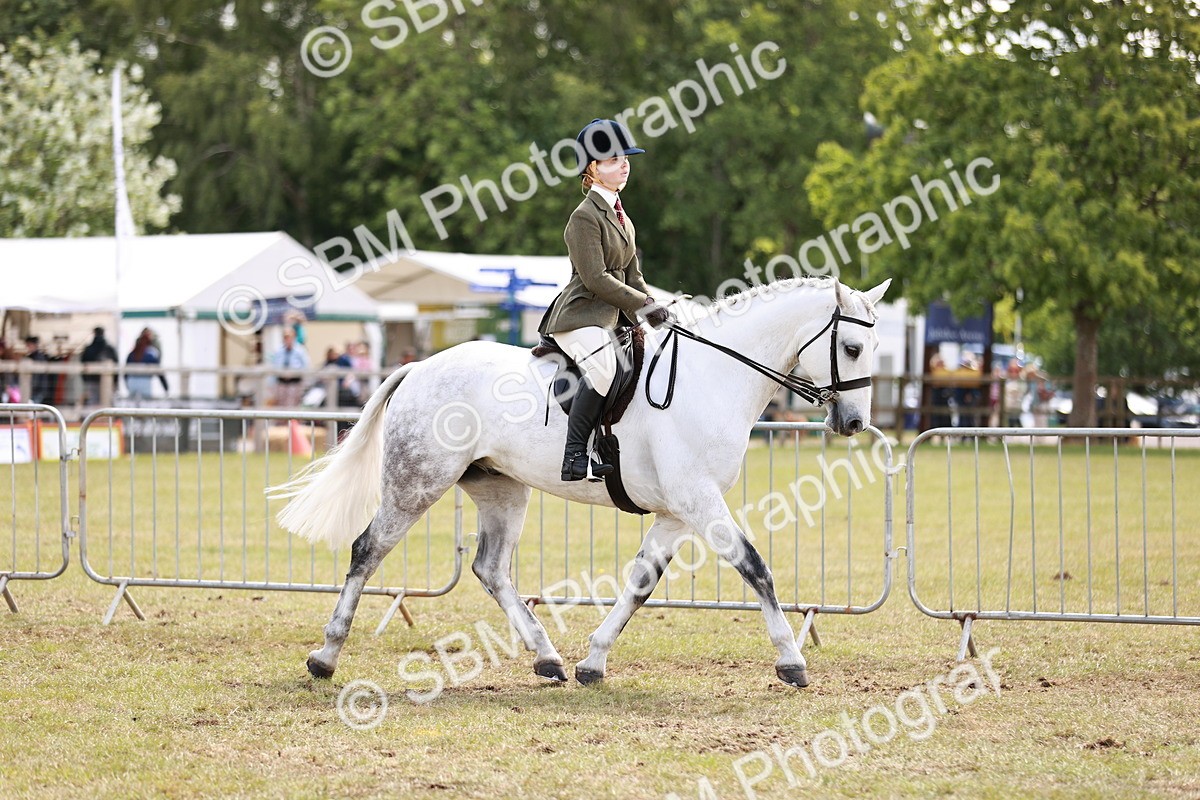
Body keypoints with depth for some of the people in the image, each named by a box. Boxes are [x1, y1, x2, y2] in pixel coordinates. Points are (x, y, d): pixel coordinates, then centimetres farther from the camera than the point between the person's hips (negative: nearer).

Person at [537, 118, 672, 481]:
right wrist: (645, 305, -14)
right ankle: (575, 455, -35)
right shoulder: (585, 216, -9)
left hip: (610, 316, 10)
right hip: (579, 316, -10)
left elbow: (632, 276, 21)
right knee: (603, 366, -35)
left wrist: (655, 312, 6)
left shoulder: (621, 217, 20)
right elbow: (596, 279, -16)